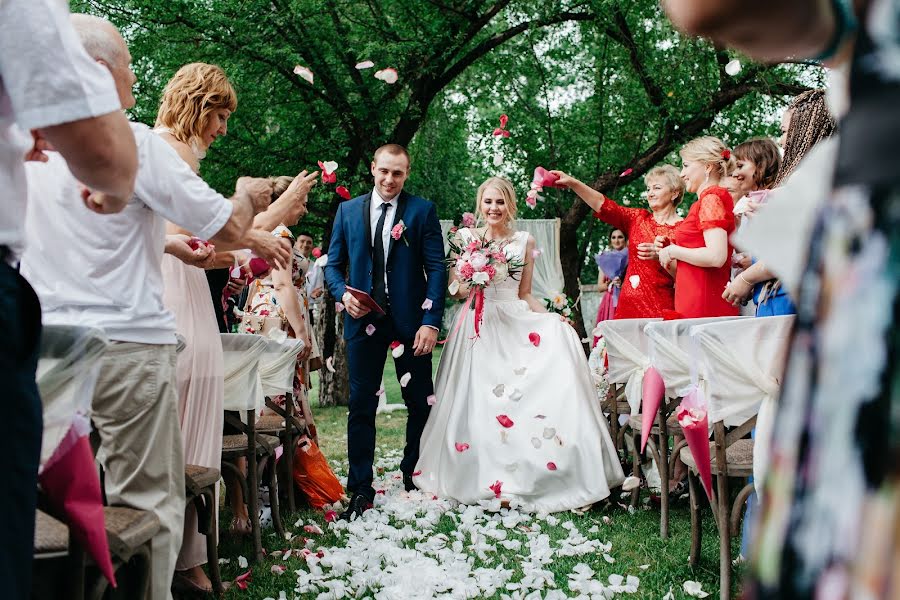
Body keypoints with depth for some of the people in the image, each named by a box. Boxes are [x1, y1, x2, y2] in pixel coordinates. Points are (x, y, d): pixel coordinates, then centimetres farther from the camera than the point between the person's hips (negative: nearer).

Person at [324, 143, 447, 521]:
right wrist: (344, 294, -10)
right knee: (361, 405, 3)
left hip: (411, 320, -1)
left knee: (421, 403, 7)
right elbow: (333, 264, 12)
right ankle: (360, 489, 9)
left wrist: (431, 321, -13)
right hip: (364, 320, 2)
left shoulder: (422, 210, 2)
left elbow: (436, 268, -3)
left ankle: (413, 475, 25)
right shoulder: (348, 211, 9)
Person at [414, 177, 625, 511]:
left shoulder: (524, 241, 13)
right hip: (478, 327, -2)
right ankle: (482, 478, -9)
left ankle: (526, 478, -11)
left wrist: (552, 318, -1)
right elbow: (454, 289, 8)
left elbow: (525, 295, 15)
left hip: (515, 325, 2)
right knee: (478, 402, -14)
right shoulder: (466, 238, 8)